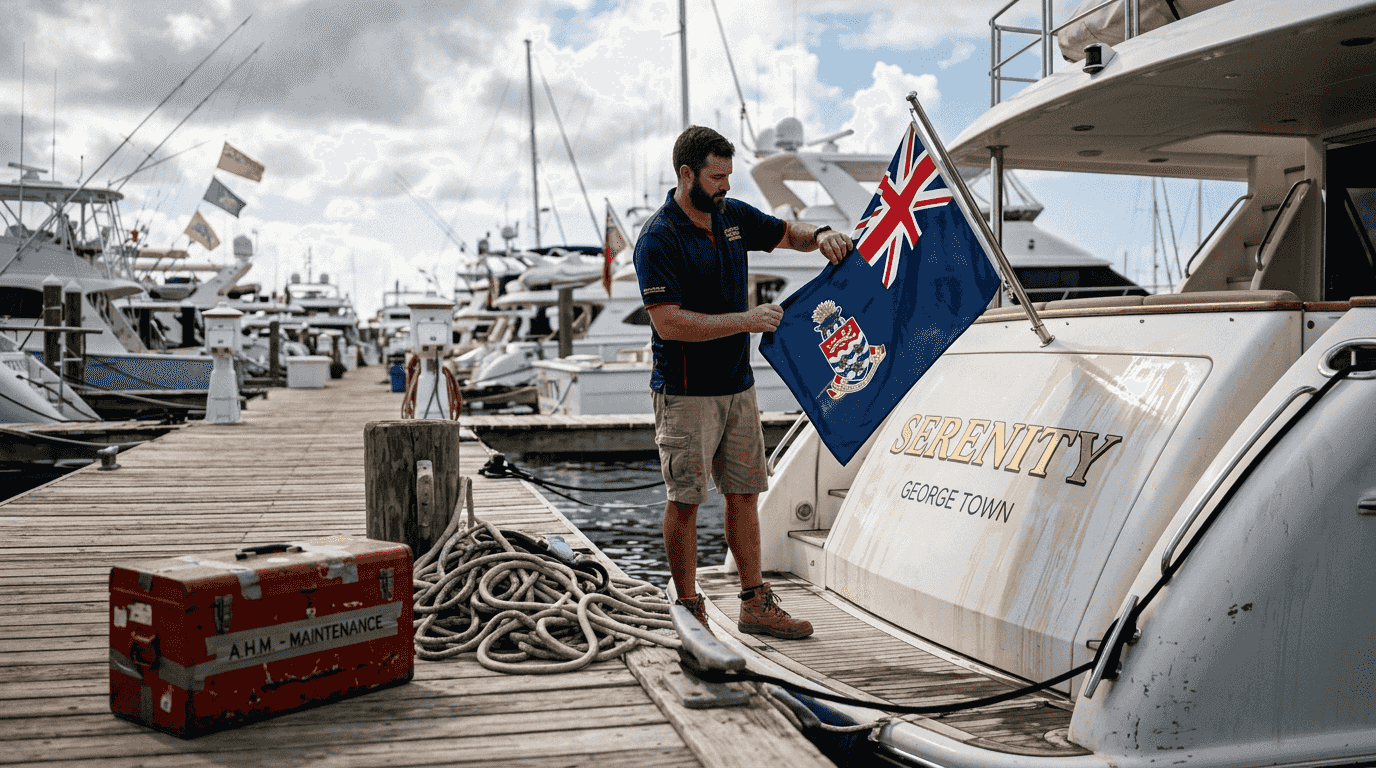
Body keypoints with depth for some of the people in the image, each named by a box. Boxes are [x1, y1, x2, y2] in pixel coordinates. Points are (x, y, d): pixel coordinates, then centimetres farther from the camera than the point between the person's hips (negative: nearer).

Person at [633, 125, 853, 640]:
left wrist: (821, 236, 0)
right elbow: (669, 323, -23)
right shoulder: (658, 240, -15)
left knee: (744, 494, 12)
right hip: (686, 391, -7)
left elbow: (787, 233, 23)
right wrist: (745, 320, -23)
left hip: (738, 385, 7)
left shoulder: (734, 216, 7)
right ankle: (689, 611, 14)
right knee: (685, 500, 1)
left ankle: (756, 605, 22)